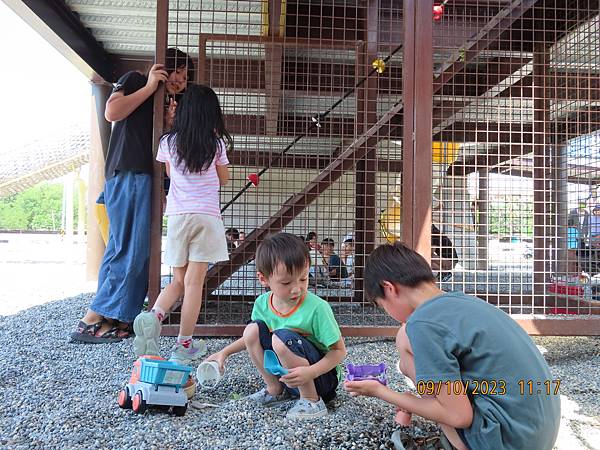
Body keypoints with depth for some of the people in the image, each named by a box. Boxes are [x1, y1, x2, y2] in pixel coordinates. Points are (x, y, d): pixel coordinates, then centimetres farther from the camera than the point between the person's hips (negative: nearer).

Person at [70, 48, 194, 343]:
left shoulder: (166, 105, 26)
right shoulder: (134, 80, 8)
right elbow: (112, 112, -9)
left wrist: (168, 123, 2)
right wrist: (150, 86, -3)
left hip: (144, 178, 8)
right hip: (127, 174, -8)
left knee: (121, 250, 4)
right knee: (132, 252, -13)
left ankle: (112, 319, 6)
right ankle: (91, 321, -8)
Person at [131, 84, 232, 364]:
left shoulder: (169, 142, 7)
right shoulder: (216, 144, 2)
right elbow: (224, 179, 15)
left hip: (177, 216, 2)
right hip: (206, 217, -2)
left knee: (178, 281, 13)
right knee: (194, 282, -1)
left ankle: (154, 315, -15)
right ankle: (184, 346, 2)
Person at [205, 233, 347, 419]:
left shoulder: (317, 308, -25)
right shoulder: (262, 303, -7)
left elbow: (339, 350, -18)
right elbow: (254, 339, 15)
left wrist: (310, 372, -32)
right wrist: (224, 353, 7)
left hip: (322, 376, -6)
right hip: (285, 373, 6)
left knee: (283, 337, -30)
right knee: (252, 329, -11)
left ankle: (312, 401, -13)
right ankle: (275, 389, 5)